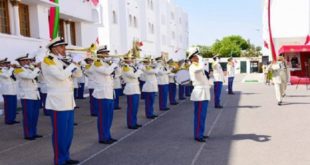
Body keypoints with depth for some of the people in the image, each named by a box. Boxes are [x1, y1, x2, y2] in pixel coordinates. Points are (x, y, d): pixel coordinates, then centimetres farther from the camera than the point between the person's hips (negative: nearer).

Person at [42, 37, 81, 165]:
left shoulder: (64, 61, 15)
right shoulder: (48, 60, -10)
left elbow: (78, 74, 12)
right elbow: (60, 75, -24)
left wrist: (75, 63, -3)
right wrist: (72, 64, -15)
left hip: (69, 102, 8)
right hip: (58, 103, -8)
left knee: (68, 133, 14)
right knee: (60, 133, -1)